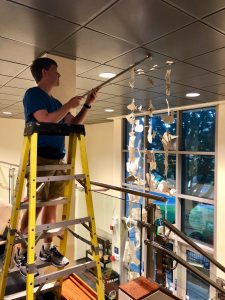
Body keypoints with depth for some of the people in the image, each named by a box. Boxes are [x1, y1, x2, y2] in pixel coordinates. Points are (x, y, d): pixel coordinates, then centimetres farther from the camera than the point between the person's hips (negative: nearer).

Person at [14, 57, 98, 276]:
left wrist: (87, 105, 13)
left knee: (51, 205, 10)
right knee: (34, 207, -4)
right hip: (40, 159, -8)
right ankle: (22, 253, 12)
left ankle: (47, 248, 22)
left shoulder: (55, 102, 20)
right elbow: (46, 120, -18)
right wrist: (69, 105, -8)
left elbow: (74, 124, 21)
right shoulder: (33, 94, -3)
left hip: (58, 160, 8)